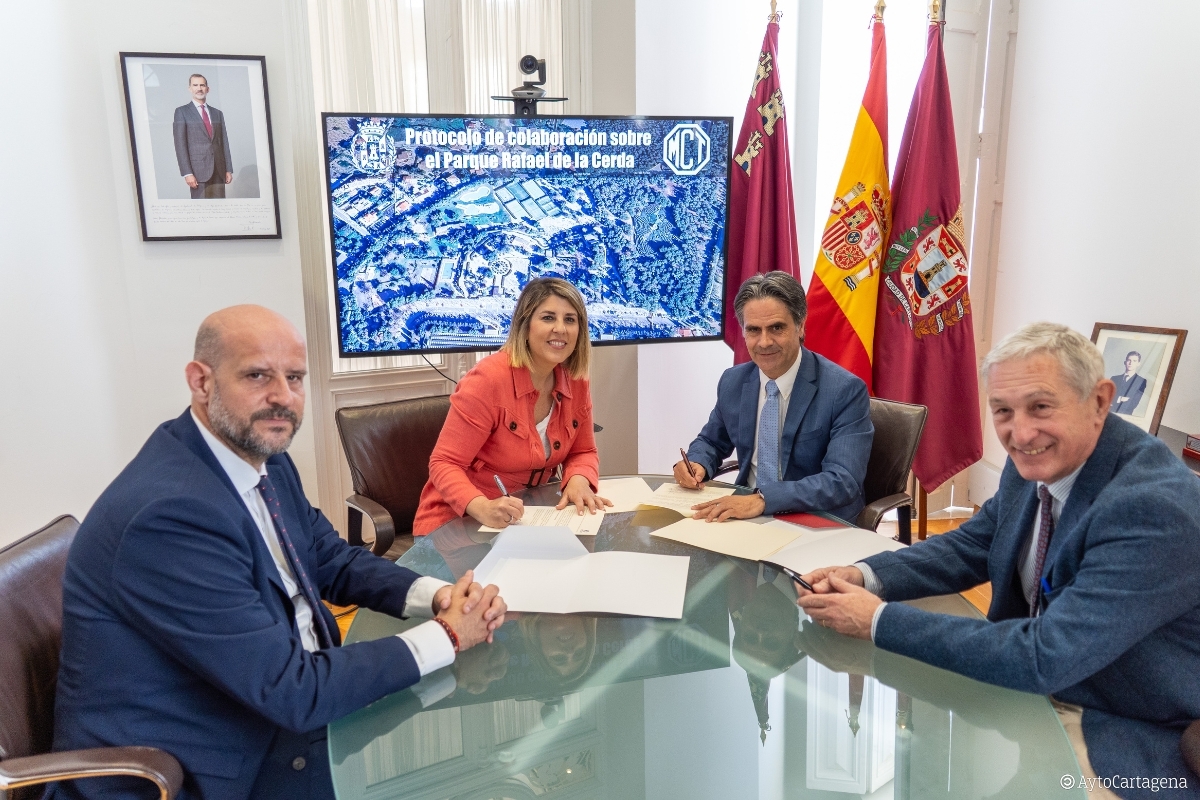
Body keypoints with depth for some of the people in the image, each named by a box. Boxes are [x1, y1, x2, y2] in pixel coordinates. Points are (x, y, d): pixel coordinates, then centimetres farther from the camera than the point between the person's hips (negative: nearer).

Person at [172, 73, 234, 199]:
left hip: (219, 170, 4)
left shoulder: (217, 113, 17)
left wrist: (229, 169, 7)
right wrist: (187, 173, -12)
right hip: (198, 169, -4)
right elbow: (180, 145, -3)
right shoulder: (182, 112, 4)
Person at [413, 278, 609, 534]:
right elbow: (445, 464, -19)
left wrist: (578, 480, -15)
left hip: (523, 518, 6)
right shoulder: (488, 379, -21)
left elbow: (583, 452, 8)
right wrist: (483, 508, -37)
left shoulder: (576, 383, -3)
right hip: (458, 522, -6)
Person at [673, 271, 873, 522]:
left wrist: (763, 500, -34)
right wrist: (695, 463, -5)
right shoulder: (732, 382, 2)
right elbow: (712, 440, 18)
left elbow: (843, 482, -23)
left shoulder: (846, 390, -14)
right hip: (748, 518, 5)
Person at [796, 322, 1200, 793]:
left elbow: (1045, 658, -31)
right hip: (1029, 681, 6)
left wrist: (879, 620, -28)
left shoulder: (1157, 507, -29)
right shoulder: (1036, 464, -6)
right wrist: (864, 576, -13)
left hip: (1116, 731, -6)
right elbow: (970, 546, 5)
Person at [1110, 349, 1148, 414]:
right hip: (1109, 413, 2)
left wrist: (1117, 400, 1)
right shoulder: (1114, 378, 14)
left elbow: (1134, 404, -4)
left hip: (1125, 415, -2)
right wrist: (1120, 399, -7)